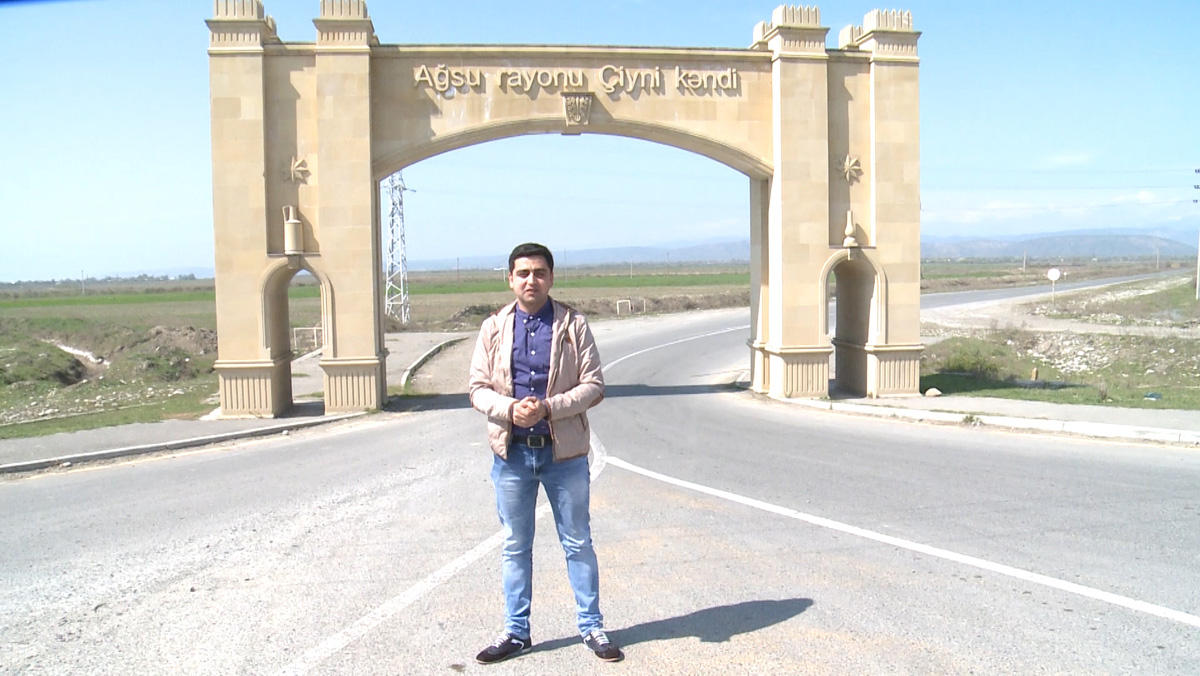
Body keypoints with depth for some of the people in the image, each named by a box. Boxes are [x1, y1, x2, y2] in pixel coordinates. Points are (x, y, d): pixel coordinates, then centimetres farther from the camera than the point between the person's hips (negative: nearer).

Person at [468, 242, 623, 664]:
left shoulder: (574, 325, -2)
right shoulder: (494, 328, 4)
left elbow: (594, 385, -5)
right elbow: (478, 388, 3)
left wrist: (549, 407, -19)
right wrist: (510, 409, -17)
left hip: (564, 451, -1)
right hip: (512, 452, 2)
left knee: (578, 543, 10)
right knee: (514, 546, 12)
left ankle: (591, 627, 26)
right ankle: (516, 631, 27)